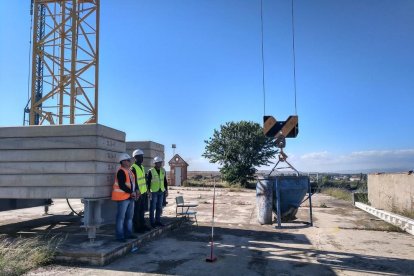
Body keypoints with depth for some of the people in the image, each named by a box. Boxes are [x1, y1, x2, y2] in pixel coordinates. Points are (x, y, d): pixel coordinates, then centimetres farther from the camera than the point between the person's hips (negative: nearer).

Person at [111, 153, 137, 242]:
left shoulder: (129, 171, 15)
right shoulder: (121, 171, -15)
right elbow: (122, 185, -22)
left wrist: (134, 192, 3)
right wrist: (131, 192, -17)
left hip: (130, 197, 10)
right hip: (122, 197, -10)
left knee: (129, 216, 15)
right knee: (121, 217, -4)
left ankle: (128, 233, 25)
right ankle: (119, 236, 2)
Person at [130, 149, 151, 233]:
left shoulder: (142, 167, 15)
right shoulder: (133, 168, -14)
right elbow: (134, 181, -19)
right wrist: (137, 191, -22)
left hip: (143, 193, 9)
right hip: (138, 194, -9)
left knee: (142, 210, 17)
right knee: (136, 211, 0)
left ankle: (142, 225, 27)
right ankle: (137, 227, 7)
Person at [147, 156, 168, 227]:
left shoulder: (163, 171, 7)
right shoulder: (151, 171, -9)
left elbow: (165, 181, 14)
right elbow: (148, 182, -7)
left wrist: (166, 189, 11)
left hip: (161, 192, 5)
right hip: (154, 192, -5)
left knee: (159, 207, 11)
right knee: (153, 207, 2)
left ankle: (158, 221, 21)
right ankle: (152, 222, 11)